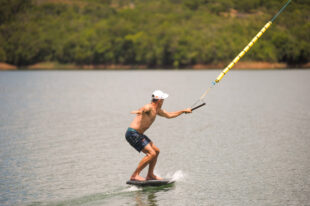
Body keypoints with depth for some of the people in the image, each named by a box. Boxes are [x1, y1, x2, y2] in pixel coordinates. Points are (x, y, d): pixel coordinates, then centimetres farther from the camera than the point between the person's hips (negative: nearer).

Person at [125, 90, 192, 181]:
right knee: (151, 153, -18)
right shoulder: (149, 107, -16)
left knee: (156, 151, 17)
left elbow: (169, 115, 31)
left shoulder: (157, 110, 15)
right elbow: (143, 109, -42)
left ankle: (150, 175, 25)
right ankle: (134, 175, -15)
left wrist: (184, 111, 36)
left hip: (138, 134, 11)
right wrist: (140, 111, -67)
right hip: (133, 134, -11)